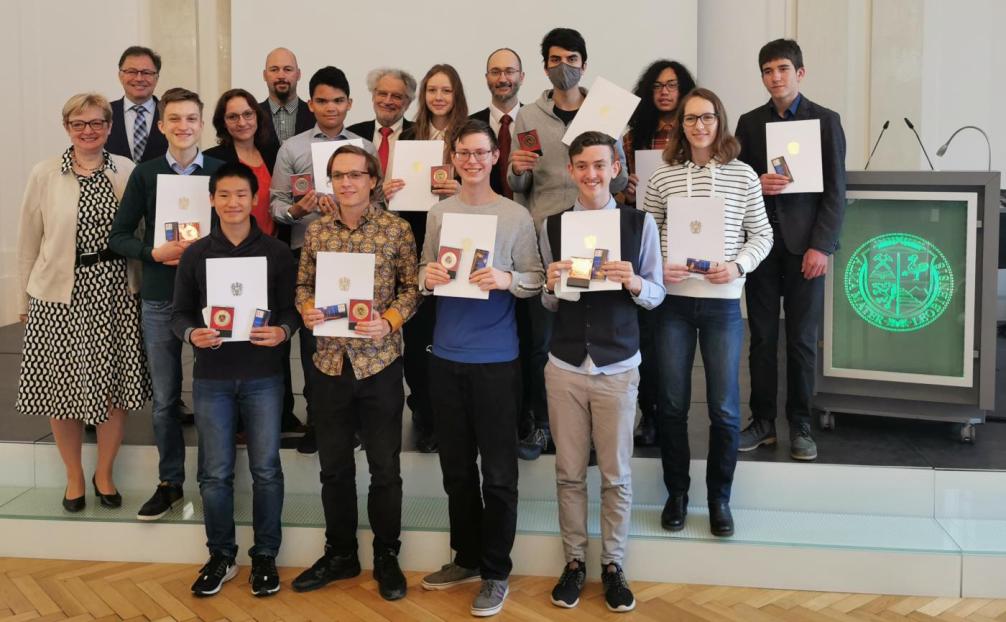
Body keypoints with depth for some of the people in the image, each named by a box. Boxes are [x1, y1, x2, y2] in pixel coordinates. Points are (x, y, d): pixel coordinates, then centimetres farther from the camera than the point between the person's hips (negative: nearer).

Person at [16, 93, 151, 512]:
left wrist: (143, 287, -1)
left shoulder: (128, 172, 1)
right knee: (61, 386, 6)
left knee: (114, 387, 6)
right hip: (59, 294, -1)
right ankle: (74, 476, 27)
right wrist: (25, 299, 5)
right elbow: (28, 241, 3)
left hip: (114, 292, 1)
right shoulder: (45, 175, -1)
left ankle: (104, 473, 27)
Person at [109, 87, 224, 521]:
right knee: (164, 397, 9)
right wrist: (155, 253, -13)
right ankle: (170, 483, 22)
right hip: (159, 298, 1)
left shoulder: (221, 171, 1)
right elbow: (118, 236, 4)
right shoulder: (145, 173, 3)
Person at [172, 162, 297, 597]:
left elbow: (291, 308, 2)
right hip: (211, 378, 1)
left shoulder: (276, 252, 2)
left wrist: (282, 331, -19)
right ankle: (221, 557, 22)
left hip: (264, 376, -1)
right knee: (215, 473, 6)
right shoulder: (195, 255, 5)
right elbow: (179, 313, 7)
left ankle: (265, 556, 19)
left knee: (266, 469, 4)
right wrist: (192, 334, -14)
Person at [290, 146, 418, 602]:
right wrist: (306, 310, -10)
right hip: (329, 362, 3)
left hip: (380, 362, -3)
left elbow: (411, 287, -3)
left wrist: (390, 321, -19)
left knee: (385, 467, 7)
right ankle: (340, 553, 30)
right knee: (334, 466, 14)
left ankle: (387, 558, 24)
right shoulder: (315, 231, 5)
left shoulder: (396, 229, -5)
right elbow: (304, 283, 11)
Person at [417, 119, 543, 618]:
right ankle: (466, 557, 31)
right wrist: (427, 278, -11)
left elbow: (536, 280, -4)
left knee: (498, 472, 2)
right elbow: (425, 274, 11)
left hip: (496, 359, -4)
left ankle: (496, 572, 16)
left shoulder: (516, 216, -4)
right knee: (456, 466, 15)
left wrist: (507, 280, -23)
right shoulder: (439, 213, 6)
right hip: (446, 356, 4)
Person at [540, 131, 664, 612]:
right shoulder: (552, 226, 3)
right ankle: (574, 561, 24)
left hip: (618, 365, -1)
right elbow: (548, 304, 8)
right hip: (565, 364, 1)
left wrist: (634, 283, -18)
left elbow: (656, 294, 3)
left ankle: (613, 564, 23)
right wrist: (552, 285, -14)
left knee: (617, 474, 8)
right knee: (569, 472, 9)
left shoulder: (640, 223, -1)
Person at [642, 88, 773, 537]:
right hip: (673, 301, 1)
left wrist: (738, 266, -11)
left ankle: (719, 498, 22)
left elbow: (762, 235, 6)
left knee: (725, 407, 4)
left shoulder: (743, 176, 1)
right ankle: (676, 493, 24)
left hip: (723, 302, 0)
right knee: (672, 403, 7)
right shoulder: (662, 177, 2)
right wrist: (656, 269, -11)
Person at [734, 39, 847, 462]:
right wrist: (755, 185, -12)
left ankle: (800, 426, 13)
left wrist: (821, 246, -11)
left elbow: (835, 189, -2)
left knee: (802, 339, 3)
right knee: (762, 338, 5)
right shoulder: (749, 122, 10)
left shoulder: (825, 120, 2)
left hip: (804, 244, -2)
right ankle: (763, 421, 14)